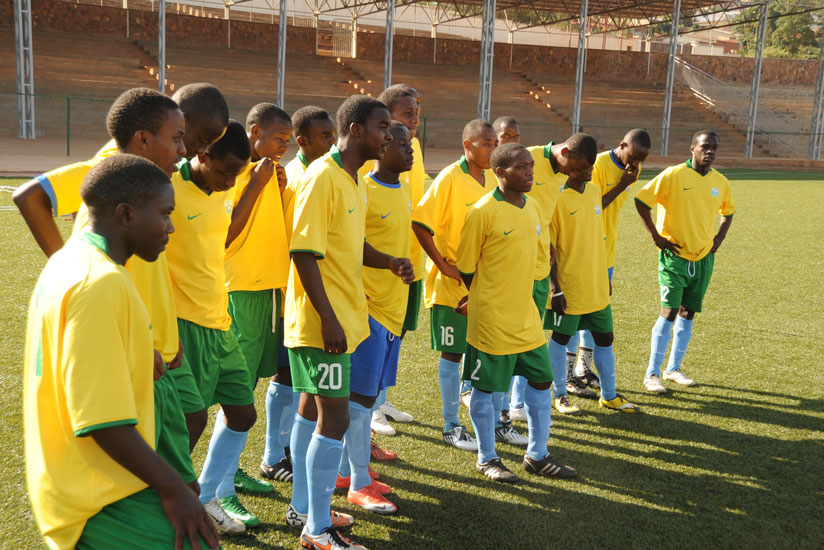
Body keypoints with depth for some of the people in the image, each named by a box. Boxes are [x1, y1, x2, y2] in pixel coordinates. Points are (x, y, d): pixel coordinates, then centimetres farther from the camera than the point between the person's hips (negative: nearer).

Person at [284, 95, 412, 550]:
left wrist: (390, 262, 1)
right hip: (322, 320, -10)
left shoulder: (353, 179, 14)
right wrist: (328, 318, -23)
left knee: (313, 408, 17)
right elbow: (304, 252, -21)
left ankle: (303, 507, 30)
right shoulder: (322, 177, -16)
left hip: (341, 316, 10)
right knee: (334, 417, -6)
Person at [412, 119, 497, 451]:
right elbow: (420, 223, -18)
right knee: (453, 353, 3)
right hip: (452, 286, -6)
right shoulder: (449, 178, -14)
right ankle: (451, 427, 16)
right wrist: (444, 265, -17)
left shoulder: (491, 179, 8)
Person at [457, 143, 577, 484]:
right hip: (491, 320, -7)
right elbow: (465, 267, -8)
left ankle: (537, 456, 28)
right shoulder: (483, 212, -15)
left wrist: (516, 296, 15)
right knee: (486, 388, 6)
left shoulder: (531, 207, 8)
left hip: (526, 316, 7)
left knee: (541, 380, 13)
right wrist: (484, 301, 2)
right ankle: (486, 458, 24)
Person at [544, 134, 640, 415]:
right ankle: (559, 394, 24)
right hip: (568, 286, -6)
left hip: (597, 286, 6)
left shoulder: (595, 191, 7)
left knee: (604, 338, 13)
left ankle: (609, 395, 27)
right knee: (561, 338, 7)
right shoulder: (557, 197, -13)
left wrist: (605, 276, 18)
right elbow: (548, 247, -12)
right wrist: (555, 288, -14)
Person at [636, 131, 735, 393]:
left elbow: (728, 211, 24)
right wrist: (656, 236, -12)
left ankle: (674, 368, 24)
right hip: (675, 256, -5)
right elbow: (641, 200, -11)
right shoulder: (673, 175, -11)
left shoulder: (720, 182, 6)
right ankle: (652, 374, 0)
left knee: (688, 313, 11)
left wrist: (719, 238, 11)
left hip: (704, 258, 6)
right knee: (669, 313, -10)